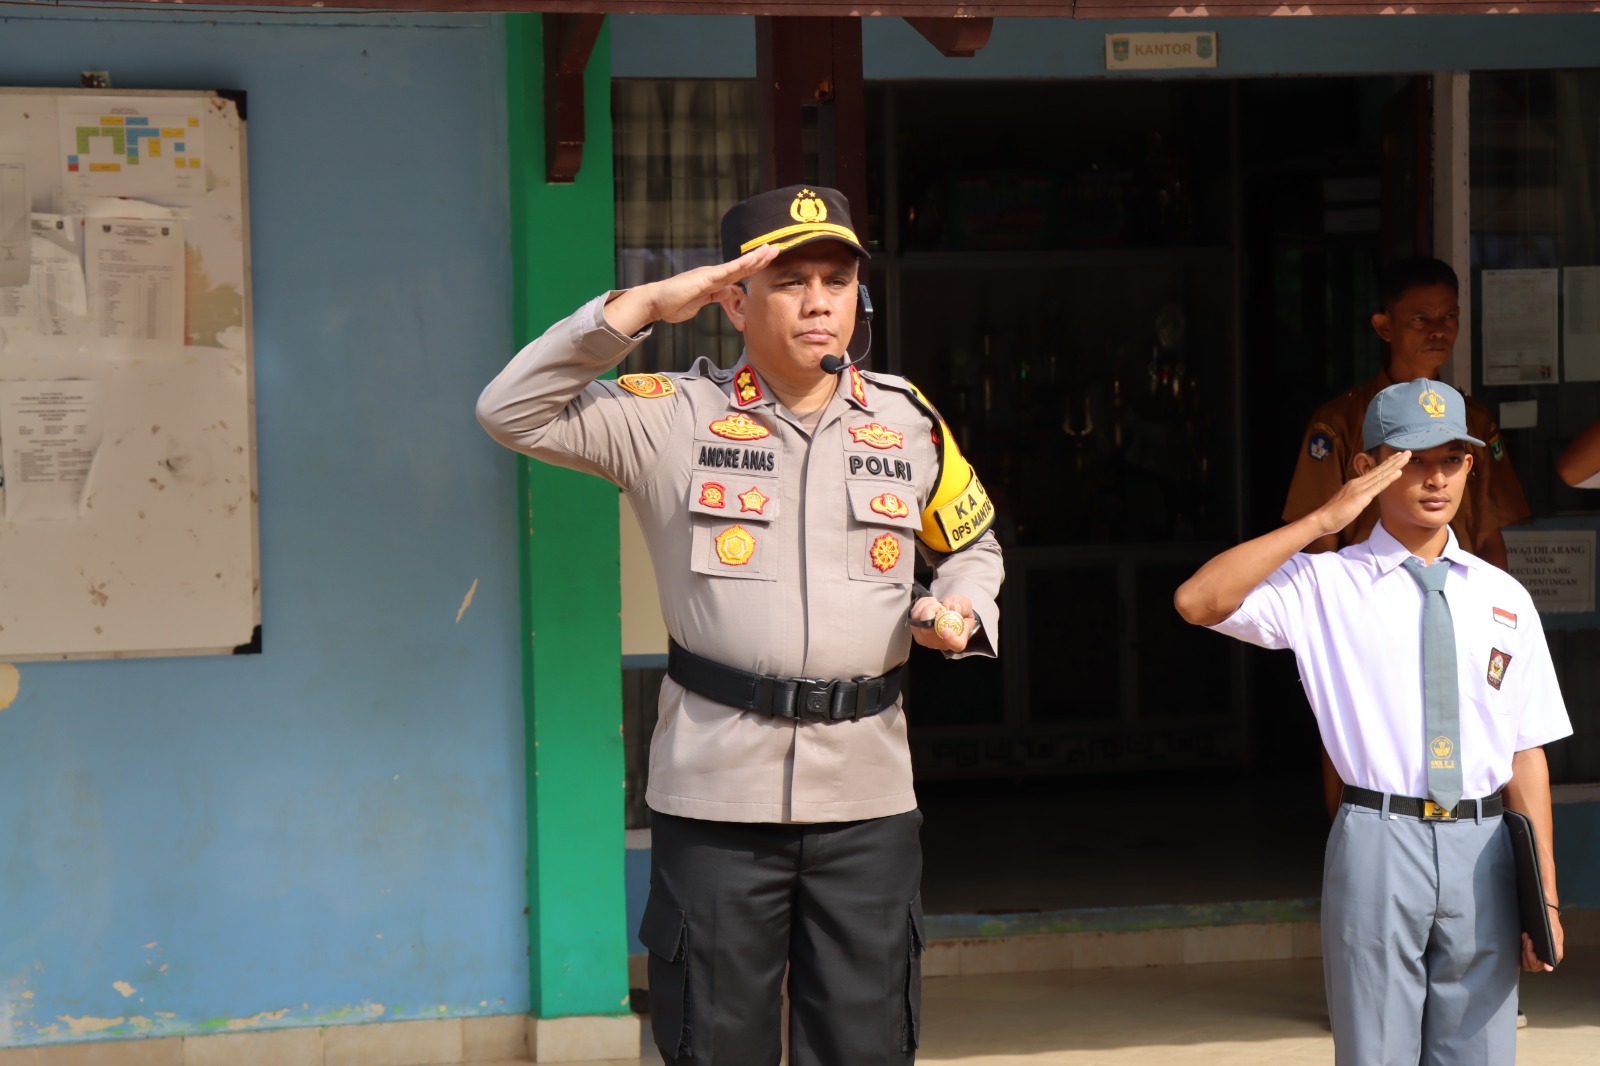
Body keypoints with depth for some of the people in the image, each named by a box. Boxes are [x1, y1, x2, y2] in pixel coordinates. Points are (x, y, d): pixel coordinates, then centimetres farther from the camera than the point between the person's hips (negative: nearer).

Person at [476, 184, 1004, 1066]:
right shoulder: (672, 417, -2)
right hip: (715, 795, -2)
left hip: (867, 797, 2)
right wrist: (643, 306, -16)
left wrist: (961, 614, 0)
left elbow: (971, 541, 23)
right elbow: (511, 412, -12)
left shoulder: (907, 422, 8)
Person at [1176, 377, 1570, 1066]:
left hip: (1482, 852, 3)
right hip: (1378, 849, -3)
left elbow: (1527, 752, 9)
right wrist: (1324, 520, -16)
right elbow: (1196, 602, -16)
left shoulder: (1502, 597, 12)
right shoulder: (1325, 584, 2)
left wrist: (1546, 896, 4)